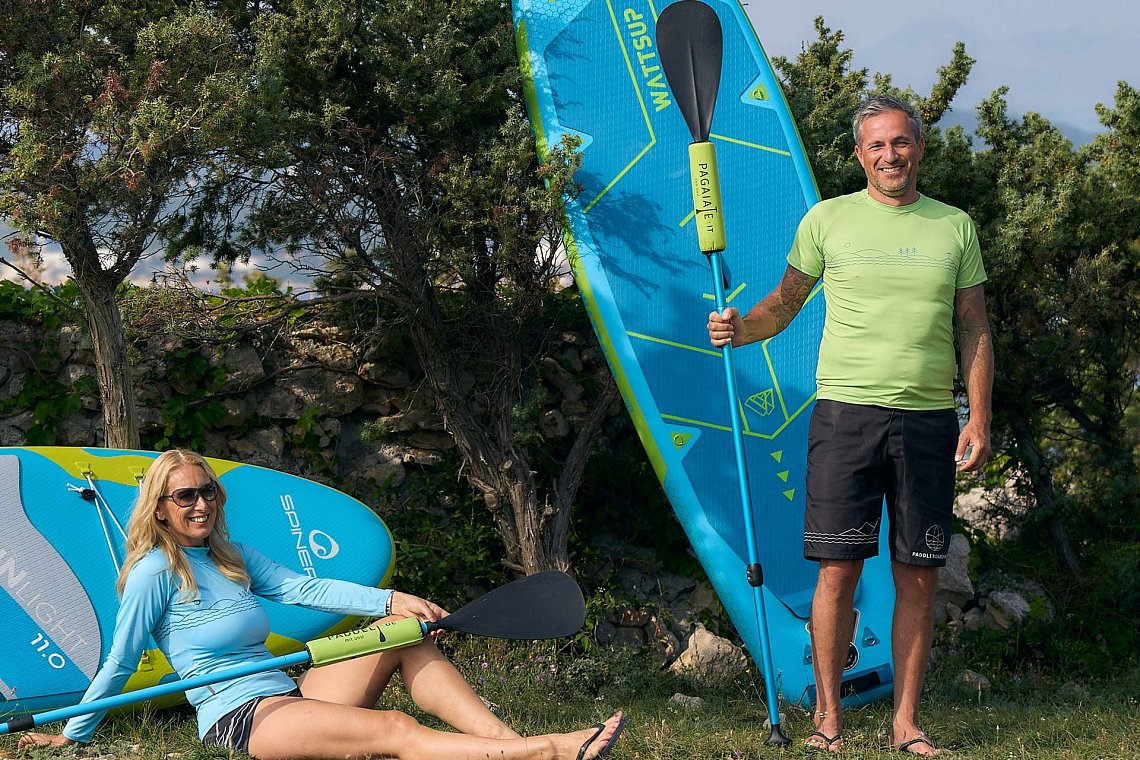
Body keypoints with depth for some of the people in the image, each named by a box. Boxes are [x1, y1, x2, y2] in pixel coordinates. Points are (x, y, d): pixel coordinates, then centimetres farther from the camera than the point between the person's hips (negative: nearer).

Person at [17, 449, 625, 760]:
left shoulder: (231, 556, 18)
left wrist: (390, 600, -7)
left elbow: (302, 588, 6)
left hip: (289, 696, 9)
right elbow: (119, 664, -1)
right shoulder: (156, 572, -6)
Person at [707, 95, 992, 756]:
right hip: (847, 410, -1)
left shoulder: (955, 227, 10)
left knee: (919, 577, 3)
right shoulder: (828, 219, 7)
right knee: (839, 570, -5)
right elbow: (785, 303, 12)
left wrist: (979, 419, 2)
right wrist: (740, 327, -9)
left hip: (928, 420, 2)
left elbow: (974, 330, 11)